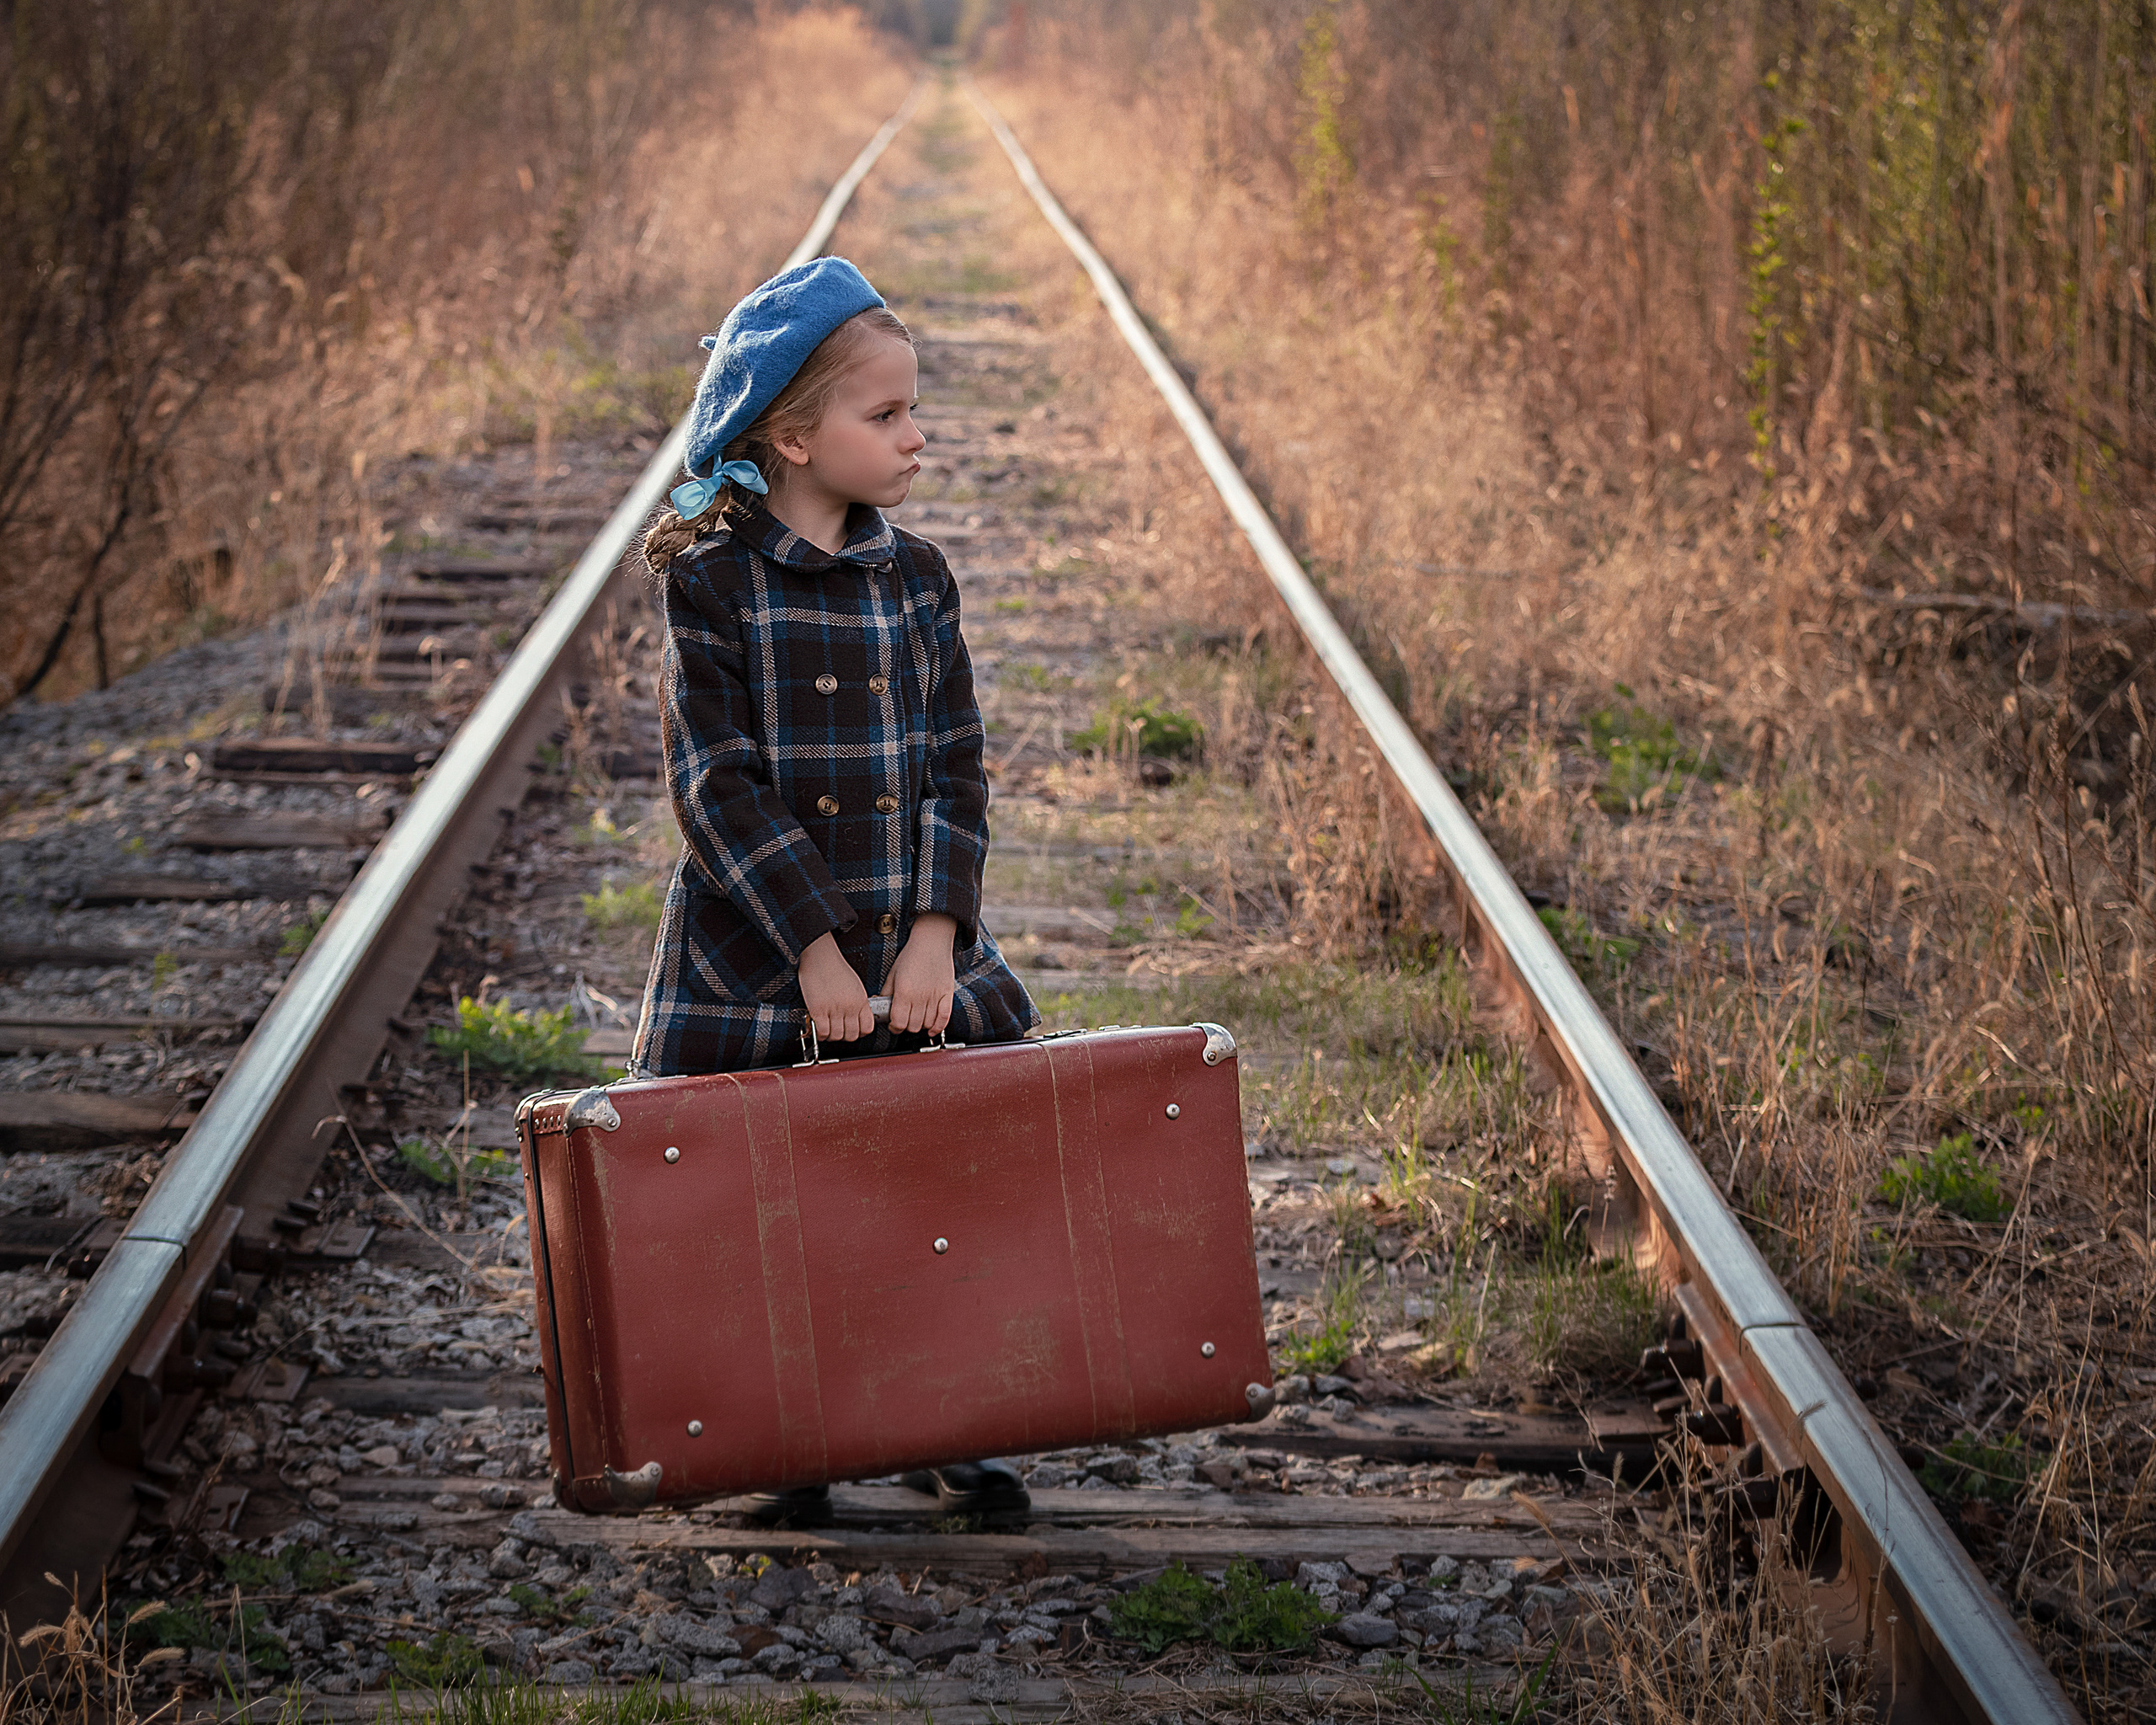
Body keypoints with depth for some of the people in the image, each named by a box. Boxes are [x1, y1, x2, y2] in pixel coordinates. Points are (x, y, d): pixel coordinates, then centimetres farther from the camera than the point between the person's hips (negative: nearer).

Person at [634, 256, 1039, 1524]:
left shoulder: (916, 578, 5)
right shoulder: (712, 585, -9)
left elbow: (956, 768, 3)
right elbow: (718, 784, -12)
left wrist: (936, 928, -10)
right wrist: (814, 947, -17)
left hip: (915, 955, 4)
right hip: (757, 965, -4)